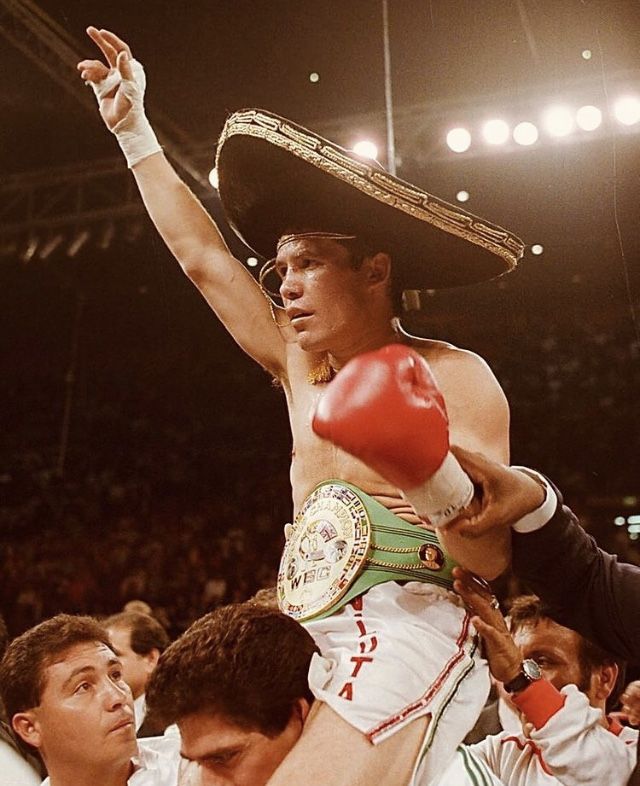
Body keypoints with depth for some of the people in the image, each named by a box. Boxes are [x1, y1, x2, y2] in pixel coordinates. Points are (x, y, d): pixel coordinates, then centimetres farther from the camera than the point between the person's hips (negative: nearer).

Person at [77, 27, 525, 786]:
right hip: (308, 650, 7)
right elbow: (202, 256, 17)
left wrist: (439, 485, -32)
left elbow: (493, 557, -10)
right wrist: (133, 129, 22)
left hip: (404, 643, -7)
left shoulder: (453, 377, -7)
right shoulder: (303, 366, 11)